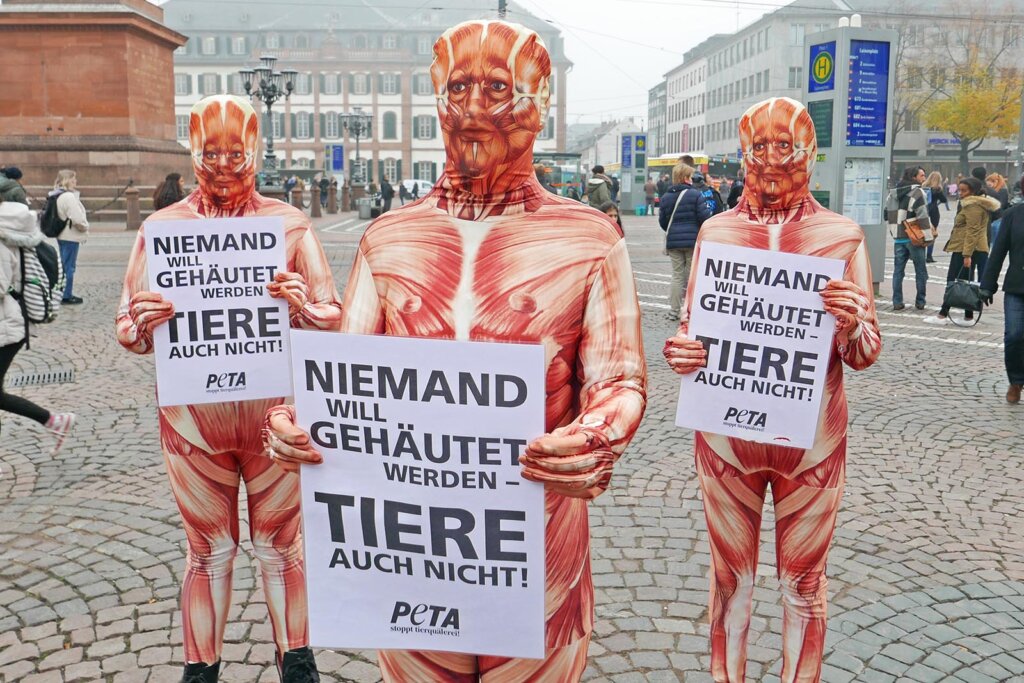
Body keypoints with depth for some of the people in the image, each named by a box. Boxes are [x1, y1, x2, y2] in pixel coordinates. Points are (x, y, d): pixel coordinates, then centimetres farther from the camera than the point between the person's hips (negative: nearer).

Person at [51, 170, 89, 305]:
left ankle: (64, 293, 24)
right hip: (71, 236, -10)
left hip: (62, 235, 10)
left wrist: (82, 225, 11)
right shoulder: (69, 196, -19)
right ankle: (67, 296, 4)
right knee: (69, 266, -2)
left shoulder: (57, 195, 10)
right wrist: (85, 227, -4)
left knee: (65, 265, 17)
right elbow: (77, 218, -23)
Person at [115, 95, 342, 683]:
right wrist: (145, 321, -18)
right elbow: (129, 331, 5)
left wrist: (302, 307, -22)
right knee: (208, 551, 15)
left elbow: (334, 318, 0)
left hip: (275, 414, -1)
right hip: (193, 418, 1)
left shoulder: (291, 223, -1)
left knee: (282, 545, 13)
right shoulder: (161, 227, 3)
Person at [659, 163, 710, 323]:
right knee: (692, 276, 6)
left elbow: (662, 221, 8)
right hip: (693, 240, -4)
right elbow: (704, 217, -12)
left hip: (673, 242, 4)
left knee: (677, 276, 11)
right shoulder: (695, 194, -10)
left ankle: (674, 311, 11)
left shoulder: (666, 197, 4)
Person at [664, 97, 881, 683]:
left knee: (804, 581, 13)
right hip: (726, 434, 1)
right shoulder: (716, 231, 1)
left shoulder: (843, 235, -2)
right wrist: (681, 352, -15)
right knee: (731, 577, 14)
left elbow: (866, 352, -1)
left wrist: (851, 328, -24)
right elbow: (692, 326, 8)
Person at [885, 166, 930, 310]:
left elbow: (887, 214, 13)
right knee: (920, 271, 6)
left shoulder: (893, 193, 10)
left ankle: (897, 302, 7)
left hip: (898, 237, 5)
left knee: (898, 270, 8)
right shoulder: (917, 192, -11)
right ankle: (920, 302, 10)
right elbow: (923, 216, -18)